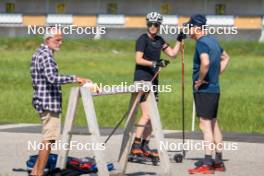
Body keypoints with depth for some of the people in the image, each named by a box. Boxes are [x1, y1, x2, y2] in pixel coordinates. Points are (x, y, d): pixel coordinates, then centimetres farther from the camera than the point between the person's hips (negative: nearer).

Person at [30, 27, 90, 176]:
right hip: (49, 102, -11)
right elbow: (52, 78, -28)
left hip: (43, 102, 11)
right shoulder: (46, 55, -15)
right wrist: (74, 79, -26)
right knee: (49, 138, -8)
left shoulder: (39, 53, 17)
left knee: (48, 137, 16)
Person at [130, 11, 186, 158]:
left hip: (153, 80, 8)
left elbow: (172, 53, 18)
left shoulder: (159, 40, 13)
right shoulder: (143, 39, -9)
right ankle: (135, 145, -16)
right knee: (147, 114, -17)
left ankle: (145, 146, 13)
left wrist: (179, 40, 8)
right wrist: (155, 63, -28)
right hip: (142, 79, -8)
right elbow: (138, 59, -18)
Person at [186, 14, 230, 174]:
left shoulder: (202, 43, -15)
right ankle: (218, 162, 19)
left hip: (203, 89, -9)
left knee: (205, 125, -8)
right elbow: (225, 57, 30)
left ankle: (207, 164, -10)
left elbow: (205, 63, -32)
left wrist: (200, 80, -19)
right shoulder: (213, 41, 14)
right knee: (214, 124, 14)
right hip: (215, 88, 9)